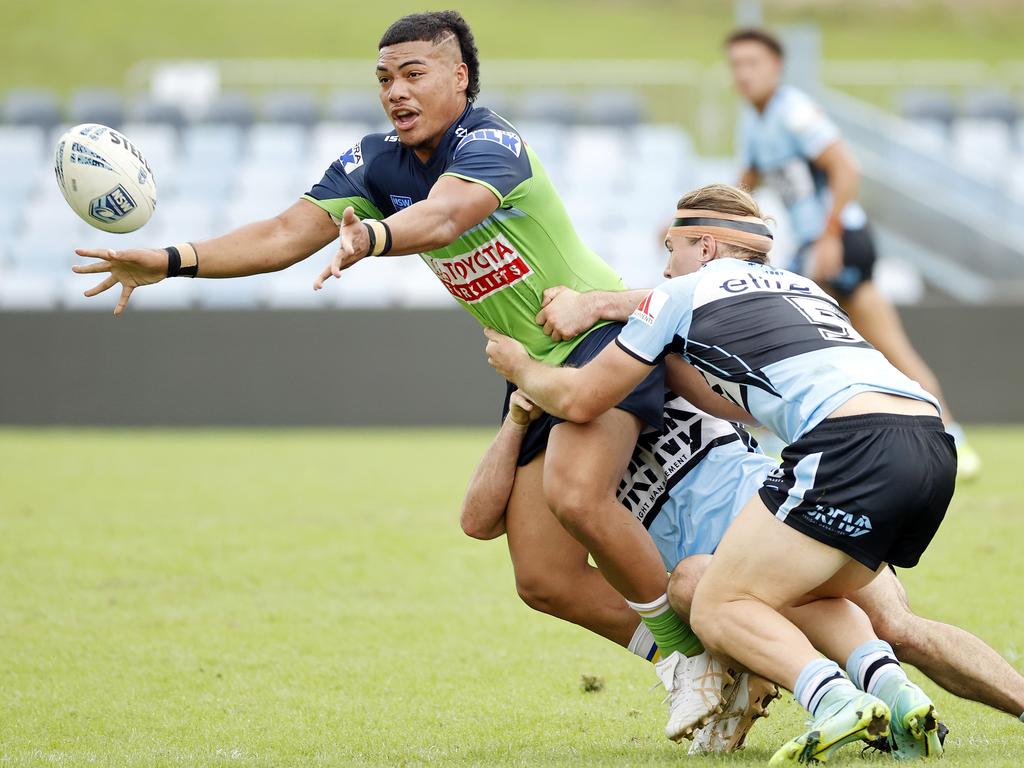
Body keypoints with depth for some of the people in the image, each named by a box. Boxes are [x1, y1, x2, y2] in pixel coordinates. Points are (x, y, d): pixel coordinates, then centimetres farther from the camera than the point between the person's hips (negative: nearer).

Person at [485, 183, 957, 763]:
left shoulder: (686, 293, 13)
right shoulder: (801, 286, 33)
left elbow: (579, 401, 19)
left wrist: (519, 366, 39)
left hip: (852, 443, -7)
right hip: (935, 447, 7)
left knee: (719, 608, 2)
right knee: (802, 599, 25)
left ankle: (836, 700, -23)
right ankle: (895, 690, -1)